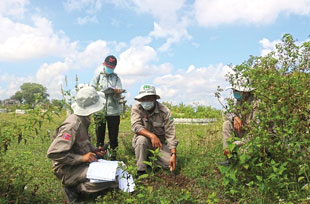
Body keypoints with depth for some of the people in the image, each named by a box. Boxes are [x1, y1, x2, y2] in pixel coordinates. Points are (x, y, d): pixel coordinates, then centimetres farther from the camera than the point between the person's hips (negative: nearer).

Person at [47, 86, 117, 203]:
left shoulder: (83, 121, 4)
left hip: (79, 163, 9)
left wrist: (94, 150, 1)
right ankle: (74, 189, -6)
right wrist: (82, 158, -25)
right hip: (68, 168, -9)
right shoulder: (73, 125, -25)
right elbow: (53, 153, -28)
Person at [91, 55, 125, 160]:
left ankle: (113, 157, 15)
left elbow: (118, 97, 0)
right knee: (99, 136, 7)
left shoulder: (116, 78, 10)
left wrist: (117, 92, -23)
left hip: (114, 111, 0)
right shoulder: (98, 77, 10)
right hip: (100, 111, 0)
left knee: (113, 136, 5)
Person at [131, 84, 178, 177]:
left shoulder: (165, 111, -16)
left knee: (170, 162, -19)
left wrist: (173, 154, -28)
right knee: (141, 139, -35)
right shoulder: (136, 108, -14)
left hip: (160, 143, 1)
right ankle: (141, 171, -17)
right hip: (143, 142, -1)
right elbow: (135, 126, -29)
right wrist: (152, 136, -44)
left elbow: (170, 134, -19)